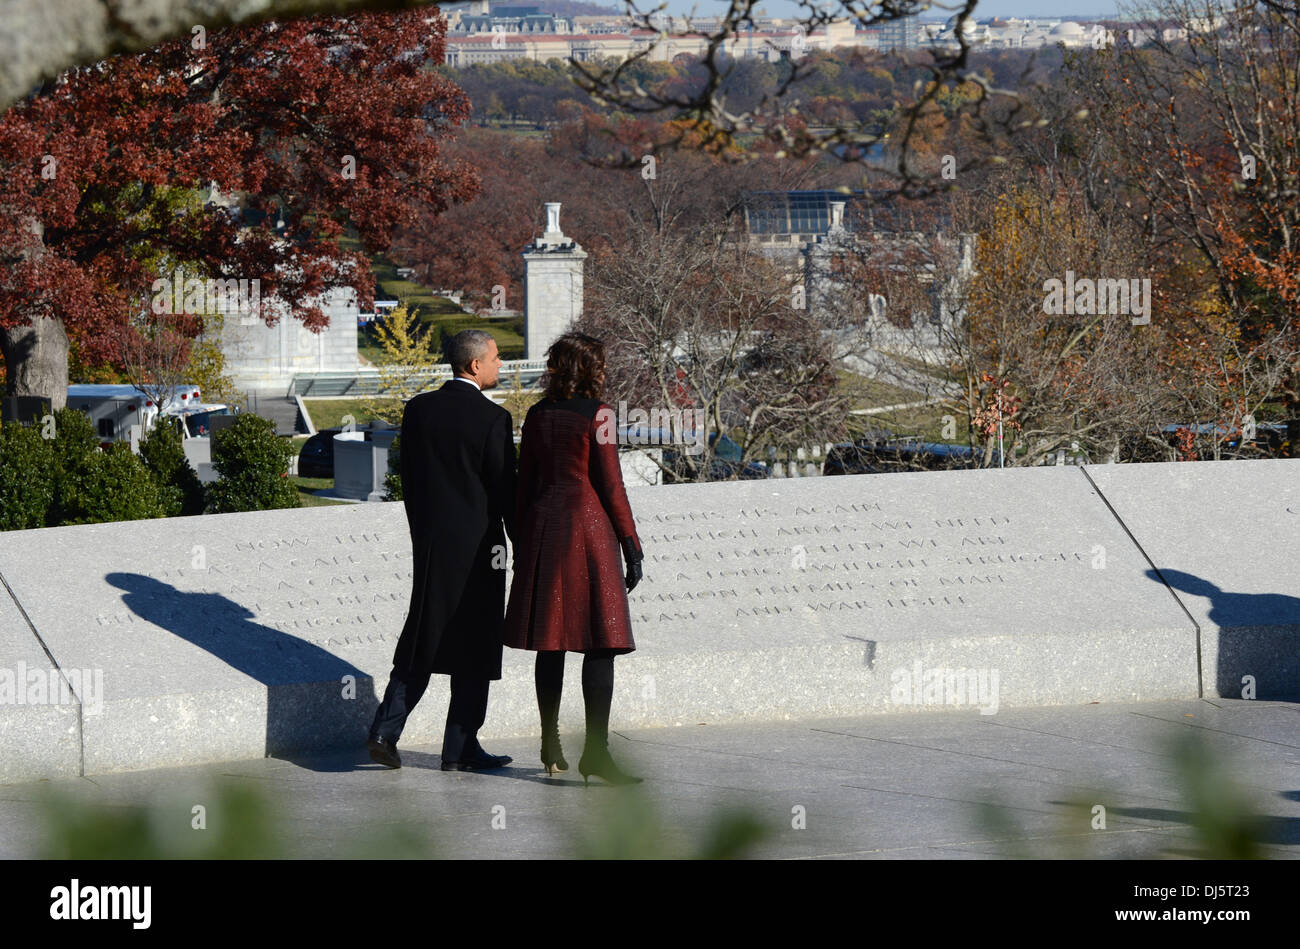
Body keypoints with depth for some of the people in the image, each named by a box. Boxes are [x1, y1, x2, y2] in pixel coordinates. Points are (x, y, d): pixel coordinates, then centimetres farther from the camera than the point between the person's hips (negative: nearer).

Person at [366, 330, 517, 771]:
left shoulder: (418, 409, 3)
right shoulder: (492, 418, -12)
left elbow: (408, 478, 8)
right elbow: (505, 488, -10)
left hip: (429, 541, 5)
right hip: (478, 545, -5)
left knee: (422, 643, 13)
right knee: (474, 649, 4)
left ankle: (386, 730, 1)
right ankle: (460, 748, 7)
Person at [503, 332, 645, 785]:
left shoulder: (538, 416, 9)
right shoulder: (597, 415, -8)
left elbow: (525, 484, 11)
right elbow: (610, 484, -9)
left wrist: (524, 542, 18)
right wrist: (631, 545, -5)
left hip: (543, 527, 6)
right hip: (588, 527, -6)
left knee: (551, 642, 12)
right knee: (600, 644, -6)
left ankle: (551, 746, 17)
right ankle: (595, 750, -13)